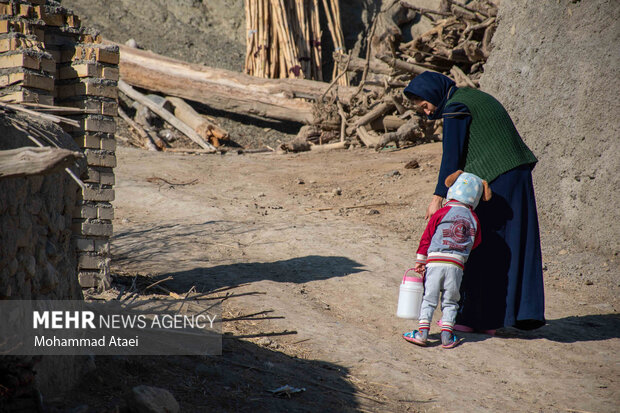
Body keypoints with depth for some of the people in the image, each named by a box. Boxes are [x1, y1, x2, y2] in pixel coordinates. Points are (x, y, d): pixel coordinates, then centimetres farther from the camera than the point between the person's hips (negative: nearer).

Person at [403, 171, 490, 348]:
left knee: (429, 299, 4)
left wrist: (420, 261, 10)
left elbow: (426, 238, 3)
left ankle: (423, 332, -1)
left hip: (435, 262, -2)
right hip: (457, 265, 2)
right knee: (450, 301, 11)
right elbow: (475, 242, 16)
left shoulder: (440, 214, 1)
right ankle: (447, 335, 5)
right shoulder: (473, 219, 7)